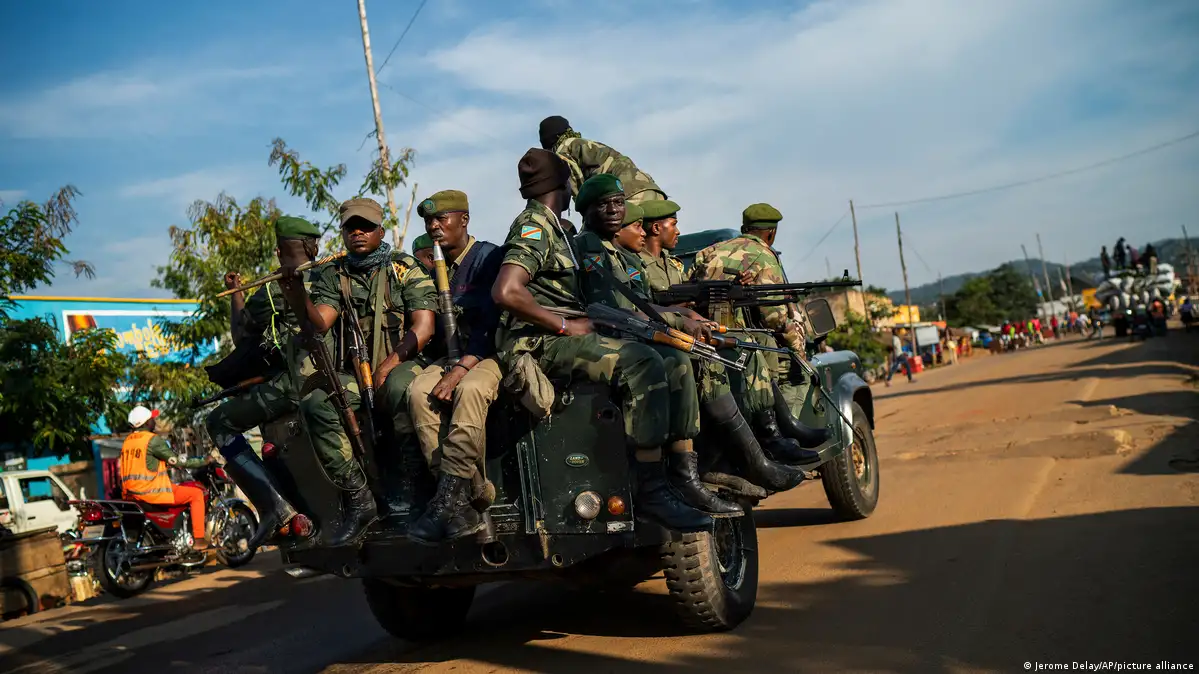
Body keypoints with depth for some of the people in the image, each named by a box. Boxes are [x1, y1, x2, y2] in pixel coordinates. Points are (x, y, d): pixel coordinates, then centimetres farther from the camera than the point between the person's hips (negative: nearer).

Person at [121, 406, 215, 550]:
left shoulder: (127, 440, 13)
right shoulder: (153, 439, -13)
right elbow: (176, 461, -12)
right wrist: (204, 461, -2)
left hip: (130, 494, 9)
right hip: (151, 492, -9)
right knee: (197, 494, 0)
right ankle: (199, 539, -3)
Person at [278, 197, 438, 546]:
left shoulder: (406, 269, 7)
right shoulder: (332, 276, 16)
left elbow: (423, 327, -4)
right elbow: (319, 323, 0)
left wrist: (388, 365, -16)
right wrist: (294, 292, -19)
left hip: (402, 364, -3)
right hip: (353, 373, 3)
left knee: (400, 388, -39)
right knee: (317, 405, -27)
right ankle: (357, 500, -20)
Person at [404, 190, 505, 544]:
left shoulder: (488, 257, -4)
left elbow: (492, 323, -15)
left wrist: (461, 369, -25)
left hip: (488, 355, -5)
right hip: (446, 357, 5)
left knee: (471, 389, -37)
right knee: (418, 392, -27)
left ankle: (447, 501, -39)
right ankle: (462, 499, -32)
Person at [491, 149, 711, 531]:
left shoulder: (547, 227, 24)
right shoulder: (534, 227, -8)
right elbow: (505, 292, -24)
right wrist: (566, 326, -17)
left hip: (557, 339, 10)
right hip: (539, 343, -10)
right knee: (642, 364, -26)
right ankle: (650, 490, -25)